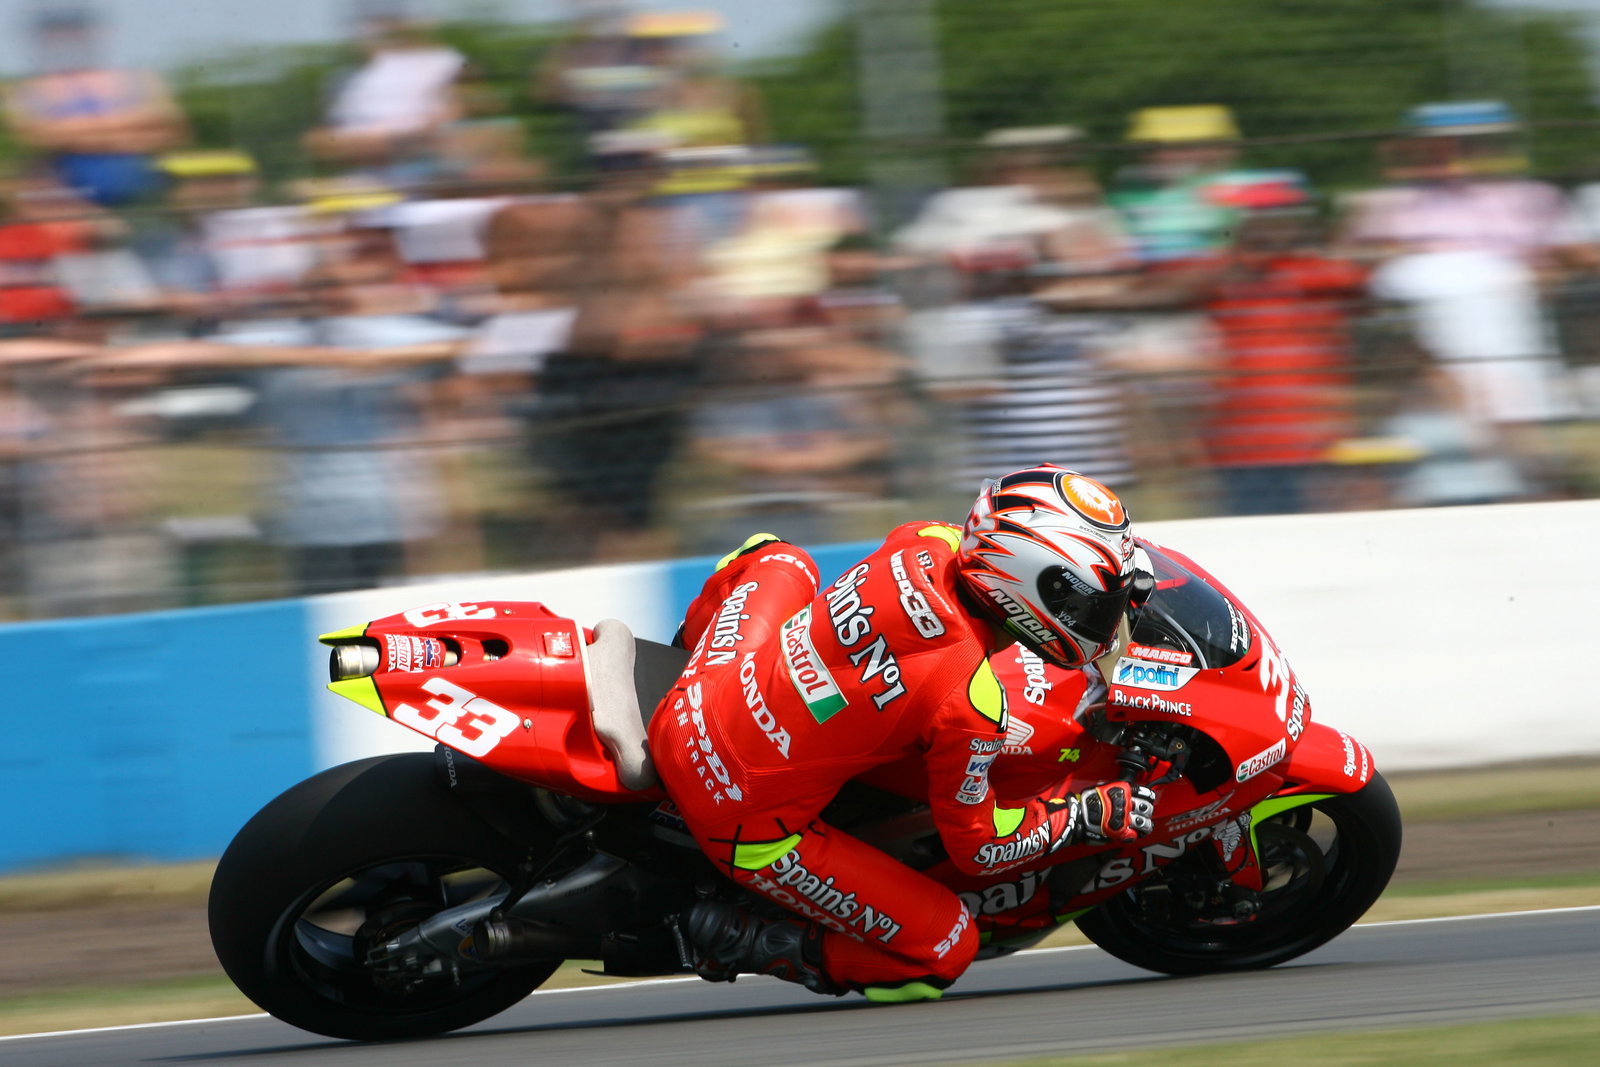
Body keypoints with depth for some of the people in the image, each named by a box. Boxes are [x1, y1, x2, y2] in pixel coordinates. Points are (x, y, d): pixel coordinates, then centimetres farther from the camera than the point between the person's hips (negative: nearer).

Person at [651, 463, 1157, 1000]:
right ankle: (743, 944, 1)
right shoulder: (970, 703, -24)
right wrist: (1088, 814, 3)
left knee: (777, 558, 30)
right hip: (747, 824, -7)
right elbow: (974, 845, -8)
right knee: (945, 950, 2)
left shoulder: (926, 546, -8)